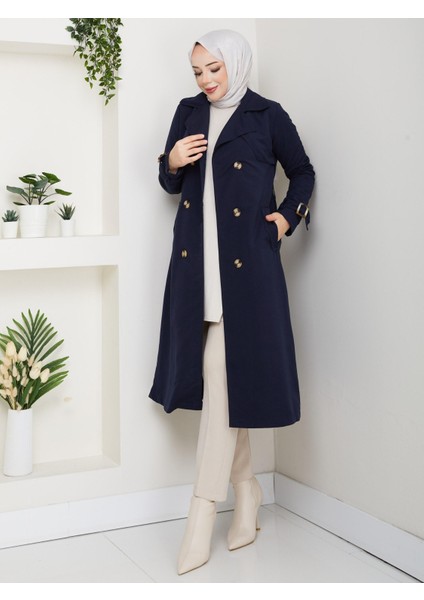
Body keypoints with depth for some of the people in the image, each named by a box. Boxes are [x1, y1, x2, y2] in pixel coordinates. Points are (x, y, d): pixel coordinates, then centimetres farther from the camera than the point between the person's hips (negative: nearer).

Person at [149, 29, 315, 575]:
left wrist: (288, 215, -1)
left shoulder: (268, 116, 1)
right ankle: (246, 488, 21)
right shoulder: (188, 112, 13)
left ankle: (203, 510, -4)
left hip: (245, 264, -5)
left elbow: (303, 173, 14)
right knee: (212, 375, 6)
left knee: (224, 376, -9)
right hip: (194, 262, 5)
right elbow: (171, 184, 18)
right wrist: (172, 163, -3)